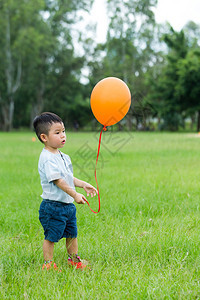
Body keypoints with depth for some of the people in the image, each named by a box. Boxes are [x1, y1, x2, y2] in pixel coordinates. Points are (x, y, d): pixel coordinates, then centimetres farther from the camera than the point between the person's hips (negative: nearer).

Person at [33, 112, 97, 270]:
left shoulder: (63, 156, 12)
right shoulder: (47, 158, -19)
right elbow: (57, 180, -24)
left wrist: (84, 184, 11)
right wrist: (75, 194, -28)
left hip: (68, 204, 9)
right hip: (53, 206, -9)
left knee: (72, 233, 18)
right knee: (51, 236, 1)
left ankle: (74, 260, 32)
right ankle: (48, 264, 14)